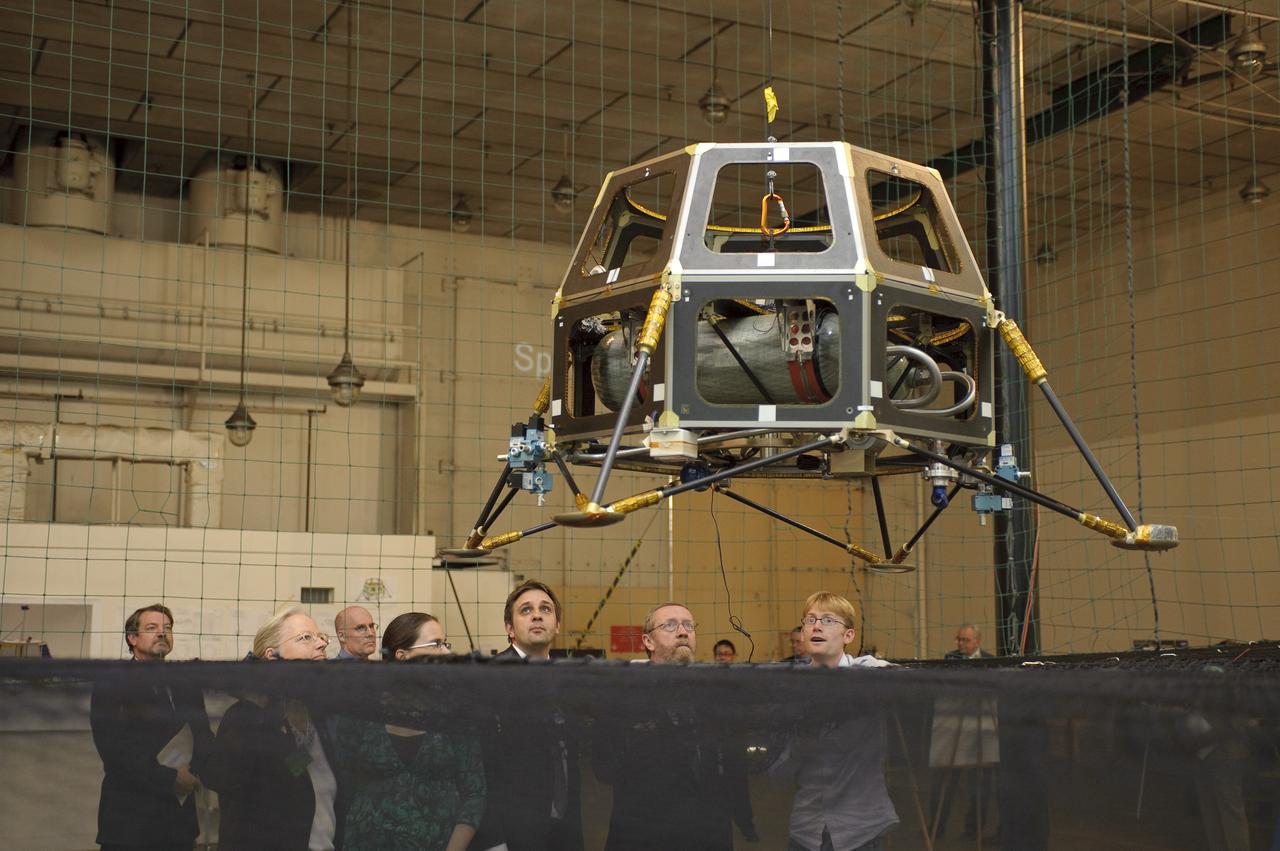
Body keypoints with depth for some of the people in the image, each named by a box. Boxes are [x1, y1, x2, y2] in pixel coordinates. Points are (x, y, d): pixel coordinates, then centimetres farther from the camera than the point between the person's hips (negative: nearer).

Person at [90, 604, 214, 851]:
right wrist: (169, 779, -16)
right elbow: (114, 747, -11)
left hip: (181, 810, 4)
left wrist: (194, 772, -11)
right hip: (129, 818, -4)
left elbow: (204, 738, 11)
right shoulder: (111, 684, -2)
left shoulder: (187, 686, 15)